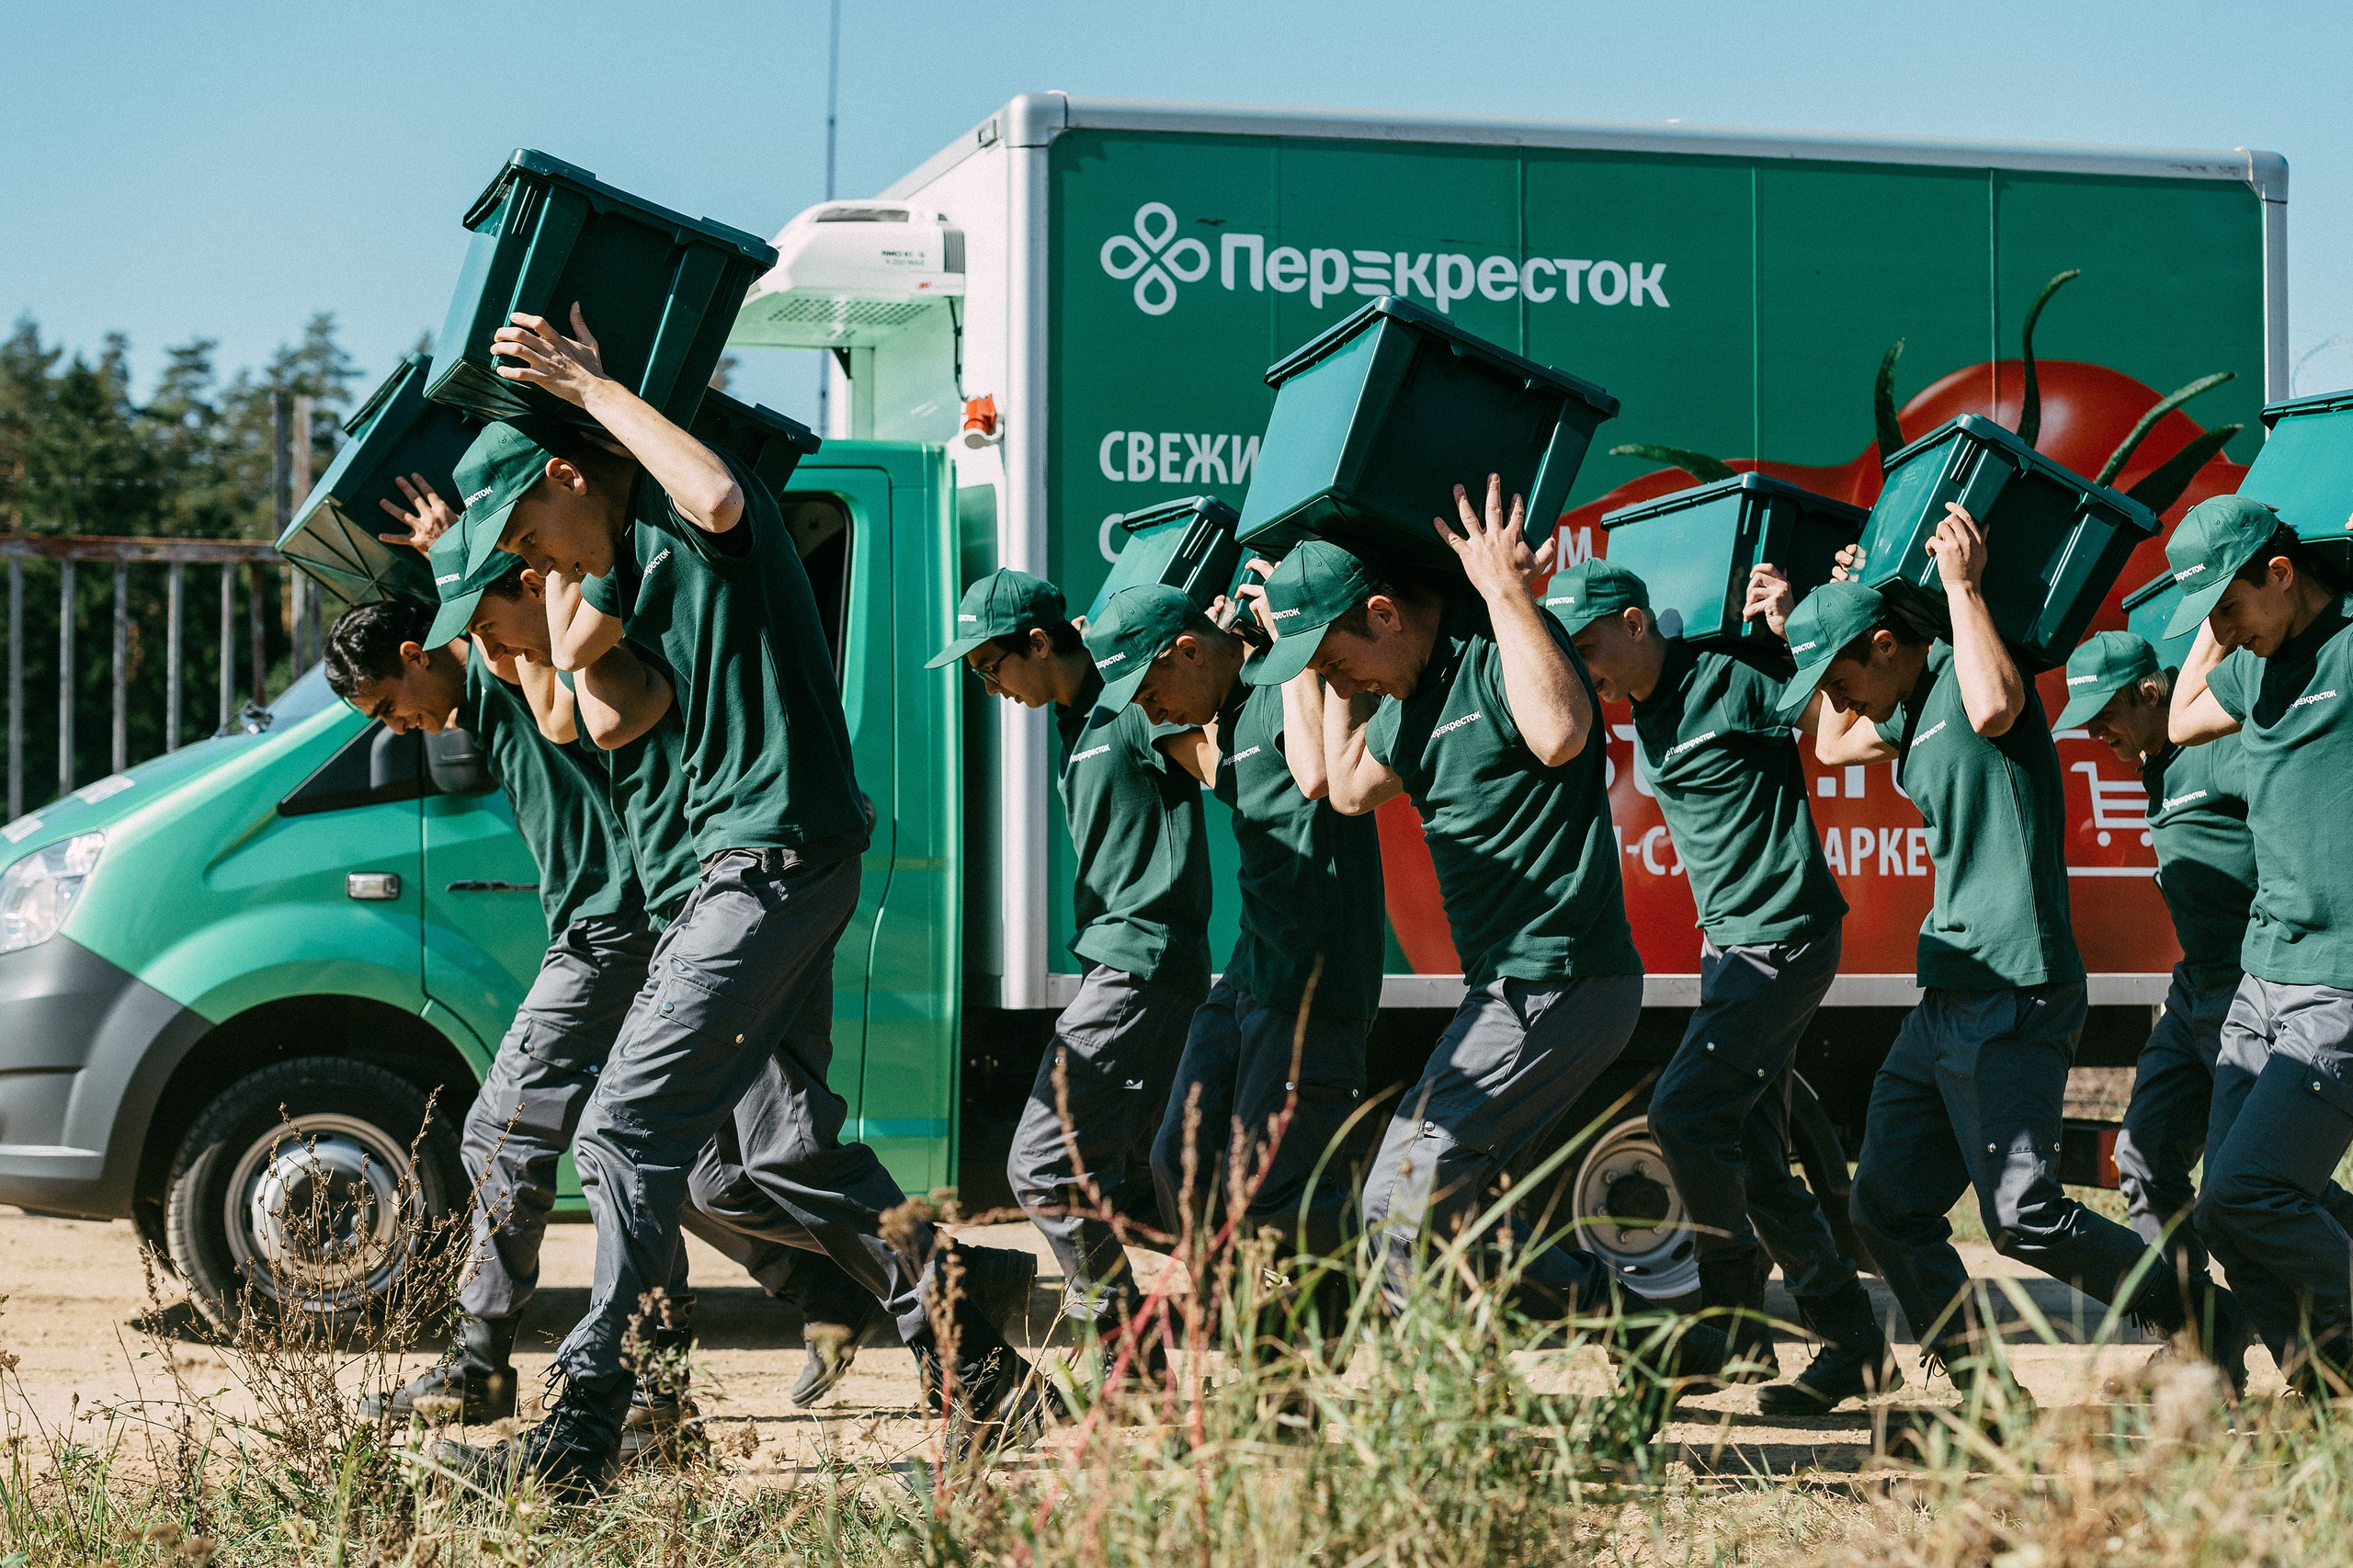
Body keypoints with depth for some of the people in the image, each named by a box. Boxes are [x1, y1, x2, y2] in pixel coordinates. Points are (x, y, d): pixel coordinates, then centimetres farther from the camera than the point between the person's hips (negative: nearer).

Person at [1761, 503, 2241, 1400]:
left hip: (2013, 998, -10)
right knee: (1888, 1207, 6)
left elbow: (1994, 707, -33)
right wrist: (1805, 621, 28)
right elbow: (1831, 745, 37)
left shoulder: (1965, 676, -9)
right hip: (1945, 1004, 10)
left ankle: (2203, 1321, 3)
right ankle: (1985, 1399, 11)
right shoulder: (1910, 711, 18)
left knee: (2022, 1217, -15)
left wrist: (1961, 583, -21)